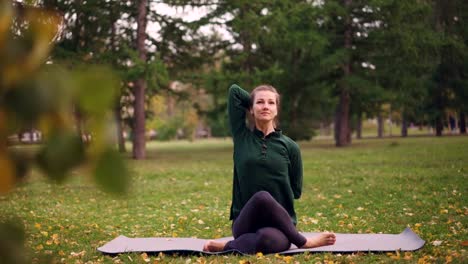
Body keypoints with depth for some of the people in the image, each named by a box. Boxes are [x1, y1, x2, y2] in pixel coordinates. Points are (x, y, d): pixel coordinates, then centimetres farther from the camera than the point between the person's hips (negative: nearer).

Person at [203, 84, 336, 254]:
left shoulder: (289, 147, 6)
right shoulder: (242, 136, 7)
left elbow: (296, 191, 14)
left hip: (278, 224, -1)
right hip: (245, 222, 2)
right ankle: (303, 242, -14)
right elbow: (234, 90, 7)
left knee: (268, 240, -40)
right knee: (262, 197, -35)